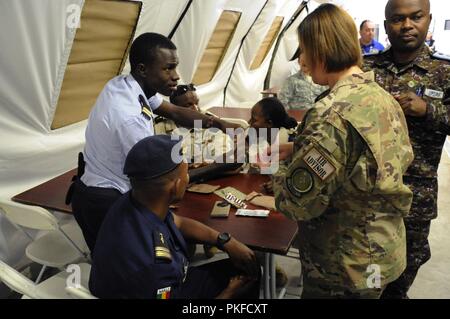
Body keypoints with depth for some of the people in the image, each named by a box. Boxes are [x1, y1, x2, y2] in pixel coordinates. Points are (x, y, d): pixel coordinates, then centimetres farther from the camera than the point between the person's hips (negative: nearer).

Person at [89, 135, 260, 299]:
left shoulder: (135, 200, -16)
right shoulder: (151, 262, -40)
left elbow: (179, 222, 5)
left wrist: (225, 241, -4)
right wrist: (230, 293, -11)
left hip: (171, 281, 6)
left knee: (249, 269, 13)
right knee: (246, 282, 6)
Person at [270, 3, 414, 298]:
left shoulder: (332, 115, -27)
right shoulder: (383, 98, 1)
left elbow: (298, 204, -22)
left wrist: (277, 169, -4)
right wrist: (298, 151, 9)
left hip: (346, 268, -8)